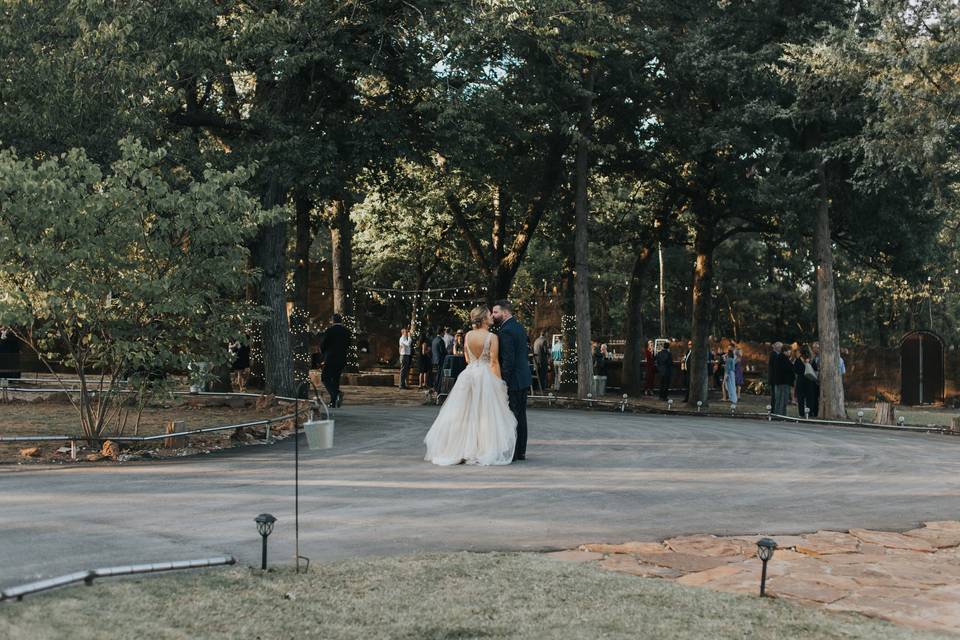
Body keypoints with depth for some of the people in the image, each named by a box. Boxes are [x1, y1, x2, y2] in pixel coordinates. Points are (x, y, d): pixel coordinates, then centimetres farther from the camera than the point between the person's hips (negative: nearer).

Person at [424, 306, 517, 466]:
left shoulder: (468, 335, 4)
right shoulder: (492, 337, -10)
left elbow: (467, 358, 13)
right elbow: (494, 362, -11)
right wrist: (499, 383, -7)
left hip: (468, 374, 5)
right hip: (486, 375, -5)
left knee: (465, 413, 9)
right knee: (485, 414, 0)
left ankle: (461, 449, 11)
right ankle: (484, 451, 1)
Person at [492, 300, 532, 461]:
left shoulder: (506, 331, -17)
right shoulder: (519, 328, 14)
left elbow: (508, 359, -22)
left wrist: (504, 382, -18)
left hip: (513, 381, -10)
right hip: (524, 379, 10)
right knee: (521, 416, 13)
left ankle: (512, 452, 0)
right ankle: (521, 451, 18)